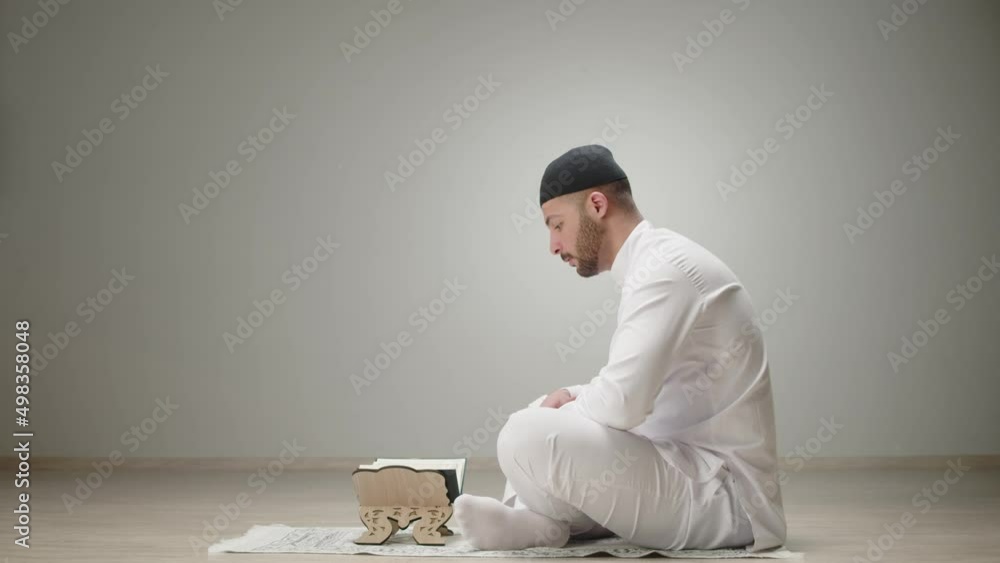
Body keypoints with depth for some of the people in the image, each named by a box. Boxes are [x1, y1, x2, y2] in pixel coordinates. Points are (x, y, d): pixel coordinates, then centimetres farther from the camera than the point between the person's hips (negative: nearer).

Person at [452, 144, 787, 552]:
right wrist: (572, 397, 6)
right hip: (699, 473, 11)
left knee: (528, 436, -27)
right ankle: (528, 516, -4)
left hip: (722, 496, -11)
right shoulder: (656, 262, 15)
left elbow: (620, 404, -27)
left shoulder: (664, 268, -17)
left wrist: (565, 408, -5)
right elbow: (635, 389, 26)